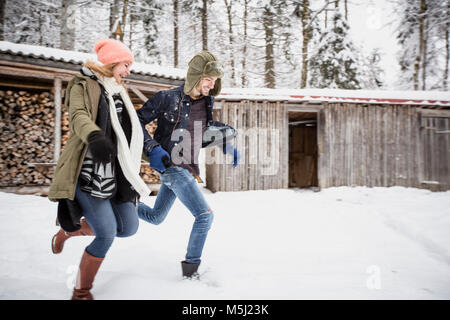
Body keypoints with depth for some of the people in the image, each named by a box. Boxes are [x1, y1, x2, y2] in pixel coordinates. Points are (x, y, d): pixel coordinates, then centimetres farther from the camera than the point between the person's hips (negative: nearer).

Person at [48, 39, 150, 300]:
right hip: (88, 174, -8)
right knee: (107, 234, -13)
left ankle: (68, 231, 28)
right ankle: (81, 292, 10)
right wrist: (94, 136, -41)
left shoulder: (119, 93, 22)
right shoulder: (83, 86, -1)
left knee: (129, 227, 5)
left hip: (116, 175, 8)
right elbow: (79, 116, -22)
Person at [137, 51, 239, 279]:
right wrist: (152, 149, -18)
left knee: (155, 217, 20)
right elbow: (138, 121, -6)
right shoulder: (167, 98, -13)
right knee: (205, 215, -14)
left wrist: (225, 145, 4)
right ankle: (190, 269, 2)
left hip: (186, 168, 8)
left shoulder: (206, 103, 6)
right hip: (171, 165, -8)